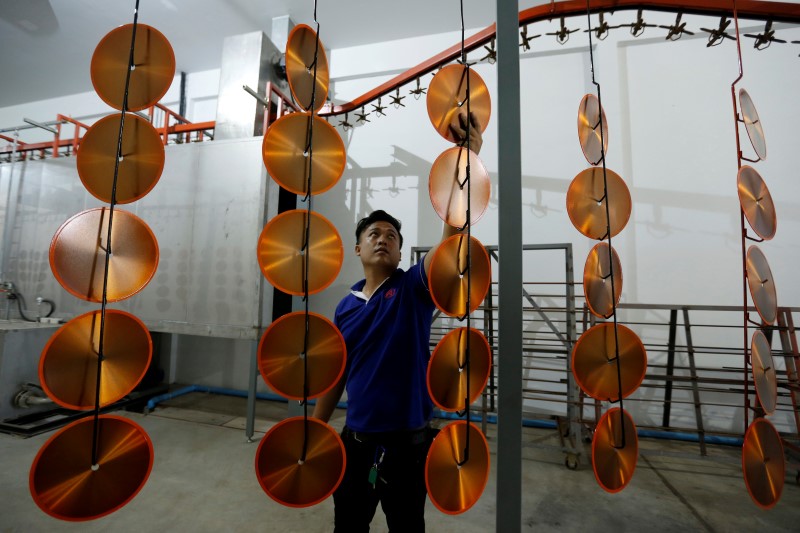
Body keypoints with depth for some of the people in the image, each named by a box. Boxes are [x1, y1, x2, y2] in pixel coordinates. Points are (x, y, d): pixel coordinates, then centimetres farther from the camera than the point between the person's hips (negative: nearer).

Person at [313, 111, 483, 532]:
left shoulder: (414, 288, -10)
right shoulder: (345, 308, 2)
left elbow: (454, 230, -26)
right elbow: (335, 375, 9)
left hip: (407, 443, -3)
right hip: (356, 441, 4)